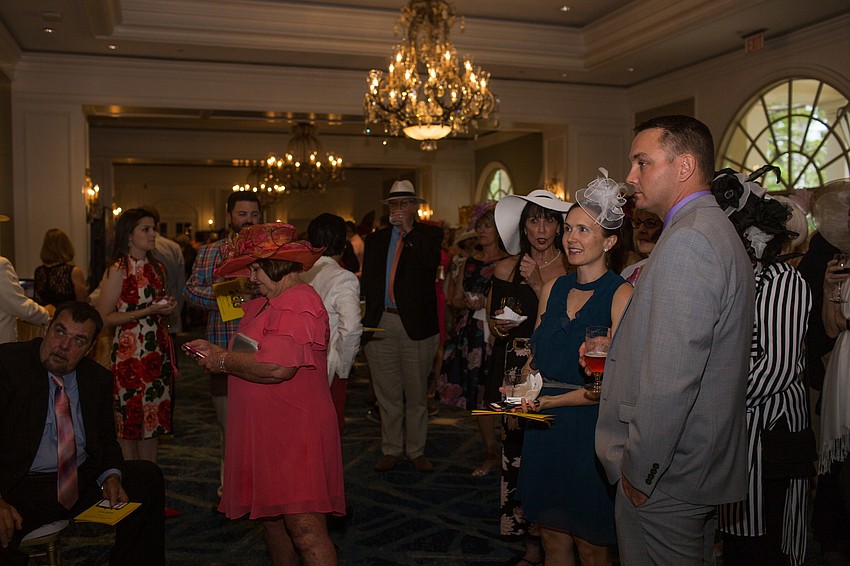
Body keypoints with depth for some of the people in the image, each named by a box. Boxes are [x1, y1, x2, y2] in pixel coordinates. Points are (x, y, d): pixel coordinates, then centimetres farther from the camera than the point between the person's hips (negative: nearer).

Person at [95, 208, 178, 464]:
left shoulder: (156, 268, 13)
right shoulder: (118, 271, -9)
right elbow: (103, 318, -13)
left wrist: (166, 307, 6)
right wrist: (147, 311, -18)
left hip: (158, 351, 7)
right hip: (130, 353, -7)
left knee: (155, 417, 9)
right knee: (130, 421, 1)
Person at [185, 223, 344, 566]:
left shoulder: (299, 303, -17)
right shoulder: (269, 302, 17)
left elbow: (276, 367, -28)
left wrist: (224, 361, -12)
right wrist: (216, 352, 7)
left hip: (295, 434, -10)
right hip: (265, 433, 10)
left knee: (305, 529, -10)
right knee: (271, 516, 19)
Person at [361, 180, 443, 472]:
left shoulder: (429, 234, 3)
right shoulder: (375, 240, 13)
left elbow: (431, 262, -17)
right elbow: (366, 280, 12)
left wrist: (409, 230, -14)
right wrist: (364, 316, -1)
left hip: (415, 324, -3)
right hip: (380, 324, 3)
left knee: (416, 392, 7)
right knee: (387, 393, 10)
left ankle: (416, 450, 20)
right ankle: (391, 450, 22)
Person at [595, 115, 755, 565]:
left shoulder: (686, 241, -22)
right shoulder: (717, 231, 12)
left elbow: (670, 378, -27)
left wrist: (638, 472, -18)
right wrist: (618, 348, 12)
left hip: (667, 477, -10)